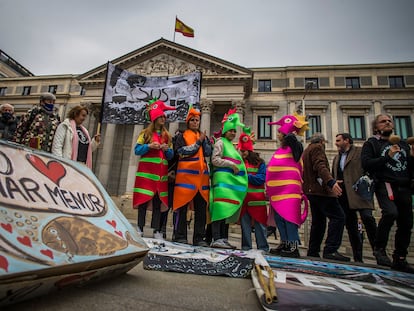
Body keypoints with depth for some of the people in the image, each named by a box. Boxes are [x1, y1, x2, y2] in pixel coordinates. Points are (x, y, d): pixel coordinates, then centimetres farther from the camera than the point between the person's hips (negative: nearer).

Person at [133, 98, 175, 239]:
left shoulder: (167, 136, 15)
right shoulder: (145, 133, 7)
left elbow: (171, 155, 13)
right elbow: (137, 150, 2)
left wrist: (167, 149, -7)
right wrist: (149, 146, -13)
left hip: (161, 171, 3)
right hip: (146, 170, -2)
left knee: (158, 200, 2)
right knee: (144, 198, -3)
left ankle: (157, 230, 6)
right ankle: (140, 228, 6)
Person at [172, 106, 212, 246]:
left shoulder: (204, 137, 20)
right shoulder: (182, 136, 9)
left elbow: (208, 152, 6)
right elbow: (183, 152, -9)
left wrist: (204, 140, -5)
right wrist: (198, 142, -4)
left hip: (202, 175, 4)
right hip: (186, 173, -4)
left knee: (201, 208, 3)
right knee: (182, 206, -3)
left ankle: (199, 238, 10)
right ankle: (180, 237, 6)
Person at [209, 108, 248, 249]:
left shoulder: (231, 145, 27)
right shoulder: (220, 142, 2)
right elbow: (215, 160, -9)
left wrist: (236, 166, 14)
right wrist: (232, 165, -11)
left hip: (232, 181, 9)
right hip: (223, 179, -9)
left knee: (227, 211, 7)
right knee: (221, 209, -14)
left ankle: (224, 239, 11)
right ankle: (216, 239, -13)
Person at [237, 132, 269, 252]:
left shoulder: (259, 162, 3)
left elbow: (261, 179, -6)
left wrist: (246, 176, -12)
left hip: (257, 199, -3)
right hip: (242, 198, 3)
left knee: (260, 224, 2)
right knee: (244, 224, 9)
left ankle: (263, 248, 12)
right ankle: (246, 248, 19)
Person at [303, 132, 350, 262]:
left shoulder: (306, 151, 26)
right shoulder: (317, 148, -2)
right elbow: (320, 166, -19)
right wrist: (331, 182, -31)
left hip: (311, 190, 10)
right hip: (321, 189, -10)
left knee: (318, 222, 12)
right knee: (338, 217, -12)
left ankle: (313, 252, 12)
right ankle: (330, 250, -18)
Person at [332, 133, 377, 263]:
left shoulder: (360, 151, 5)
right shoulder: (336, 158, 24)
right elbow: (333, 176, 25)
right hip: (343, 195, 6)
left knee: (367, 217, -22)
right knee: (350, 226, 5)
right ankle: (358, 258, 10)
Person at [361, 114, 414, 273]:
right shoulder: (371, 143, 6)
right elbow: (366, 164, -9)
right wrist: (387, 156, -14)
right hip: (385, 185, -5)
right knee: (391, 212, -29)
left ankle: (400, 260, 20)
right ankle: (379, 248, -9)